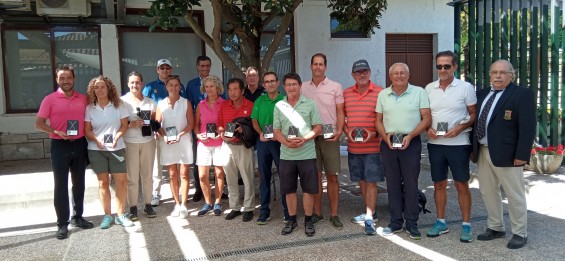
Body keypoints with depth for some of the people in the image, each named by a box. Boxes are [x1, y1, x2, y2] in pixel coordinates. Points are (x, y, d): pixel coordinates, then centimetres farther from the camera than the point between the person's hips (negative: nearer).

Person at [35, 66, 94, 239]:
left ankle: (77, 217, 26)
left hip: (80, 144, 3)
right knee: (61, 186, 1)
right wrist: (56, 132, -19)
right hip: (60, 145, -3)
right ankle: (62, 224, 9)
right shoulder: (50, 99, -3)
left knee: (79, 183, 12)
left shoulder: (83, 99, 5)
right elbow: (39, 124, -4)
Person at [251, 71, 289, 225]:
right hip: (263, 142, 3)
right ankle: (264, 211, 17)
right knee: (264, 177, 9)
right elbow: (254, 120, 8)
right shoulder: (259, 101, 10)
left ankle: (288, 211, 10)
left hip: (280, 142, -3)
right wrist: (260, 133, -9)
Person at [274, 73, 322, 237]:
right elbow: (276, 131, 5)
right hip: (286, 155, 2)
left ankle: (308, 220, 18)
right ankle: (292, 220, 24)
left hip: (307, 154, -2)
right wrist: (286, 142, -15)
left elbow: (318, 127, -2)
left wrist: (304, 139, -18)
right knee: (289, 189, 10)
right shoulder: (279, 106, 7)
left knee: (308, 189, 4)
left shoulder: (310, 104, 1)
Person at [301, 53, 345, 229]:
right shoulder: (303, 88, 8)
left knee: (332, 176, 1)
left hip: (329, 137, -2)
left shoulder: (335, 87, 2)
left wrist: (339, 131, -15)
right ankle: (317, 213, 18)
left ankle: (334, 214, 11)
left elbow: (340, 112, 1)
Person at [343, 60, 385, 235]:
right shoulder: (346, 94, 7)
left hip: (373, 146, -4)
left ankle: (369, 219, 4)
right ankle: (370, 212, 30)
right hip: (353, 146, 5)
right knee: (361, 181, 14)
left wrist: (374, 133, -16)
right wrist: (347, 131, -4)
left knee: (371, 182, -2)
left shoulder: (379, 92, -5)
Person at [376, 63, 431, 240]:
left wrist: (410, 136, -14)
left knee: (411, 184, 2)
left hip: (411, 143, -3)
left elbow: (427, 118, -4)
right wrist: (385, 136, -6)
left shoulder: (419, 92, 0)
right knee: (392, 184, 9)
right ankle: (395, 221, 19)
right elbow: (378, 120, 12)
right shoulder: (383, 95, 9)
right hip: (388, 143, 3)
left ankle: (411, 223, 12)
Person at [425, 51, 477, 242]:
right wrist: (428, 128, -6)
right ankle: (441, 222, 24)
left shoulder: (465, 88, -4)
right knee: (439, 184, 11)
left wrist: (459, 128, -16)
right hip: (435, 143, 4)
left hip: (458, 143, -3)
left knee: (462, 185, 4)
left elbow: (474, 114, -1)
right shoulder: (429, 88, 6)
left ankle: (466, 225, 15)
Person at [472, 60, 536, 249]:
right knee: (488, 192, 15)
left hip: (506, 153, -6)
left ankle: (520, 233, 20)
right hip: (483, 152, 7)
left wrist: (522, 155, -19)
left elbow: (528, 127, -13)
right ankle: (495, 228, 31)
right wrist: (473, 147, 9)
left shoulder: (522, 94, -7)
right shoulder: (482, 94, 12)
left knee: (514, 195, 5)